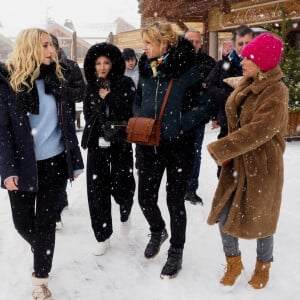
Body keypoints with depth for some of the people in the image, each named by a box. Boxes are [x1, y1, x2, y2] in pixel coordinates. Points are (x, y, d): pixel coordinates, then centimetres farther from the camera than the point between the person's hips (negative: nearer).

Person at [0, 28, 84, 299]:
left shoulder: (56, 79, 4)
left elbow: (67, 123, 7)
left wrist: (76, 161, 7)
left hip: (54, 162, 2)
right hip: (22, 165, -1)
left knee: (46, 222, 5)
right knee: (23, 222, 10)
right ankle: (40, 248, 45)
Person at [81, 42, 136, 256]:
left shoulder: (126, 83, -3)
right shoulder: (91, 86, 8)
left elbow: (130, 112, -10)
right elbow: (88, 115, 11)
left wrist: (108, 96, -13)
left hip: (120, 144, -3)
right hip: (97, 144, 3)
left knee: (121, 187, 0)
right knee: (97, 190, 1)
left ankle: (125, 214, 36)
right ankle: (103, 237, 14)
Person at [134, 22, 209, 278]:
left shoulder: (187, 69, -14)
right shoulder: (146, 69, 4)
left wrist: (182, 123, -19)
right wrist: (138, 120, 1)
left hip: (178, 146, -5)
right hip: (148, 145, 5)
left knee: (175, 200, 6)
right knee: (145, 197, 11)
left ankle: (176, 252, 27)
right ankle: (158, 231, 43)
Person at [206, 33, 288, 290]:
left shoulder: (276, 91, -18)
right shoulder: (246, 85, 6)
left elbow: (259, 130, -28)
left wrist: (220, 149, -25)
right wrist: (227, 151, 2)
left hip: (263, 165, -6)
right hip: (237, 162, 7)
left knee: (260, 219, 10)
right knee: (224, 215, 6)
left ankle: (263, 266, 36)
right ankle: (234, 263, 29)